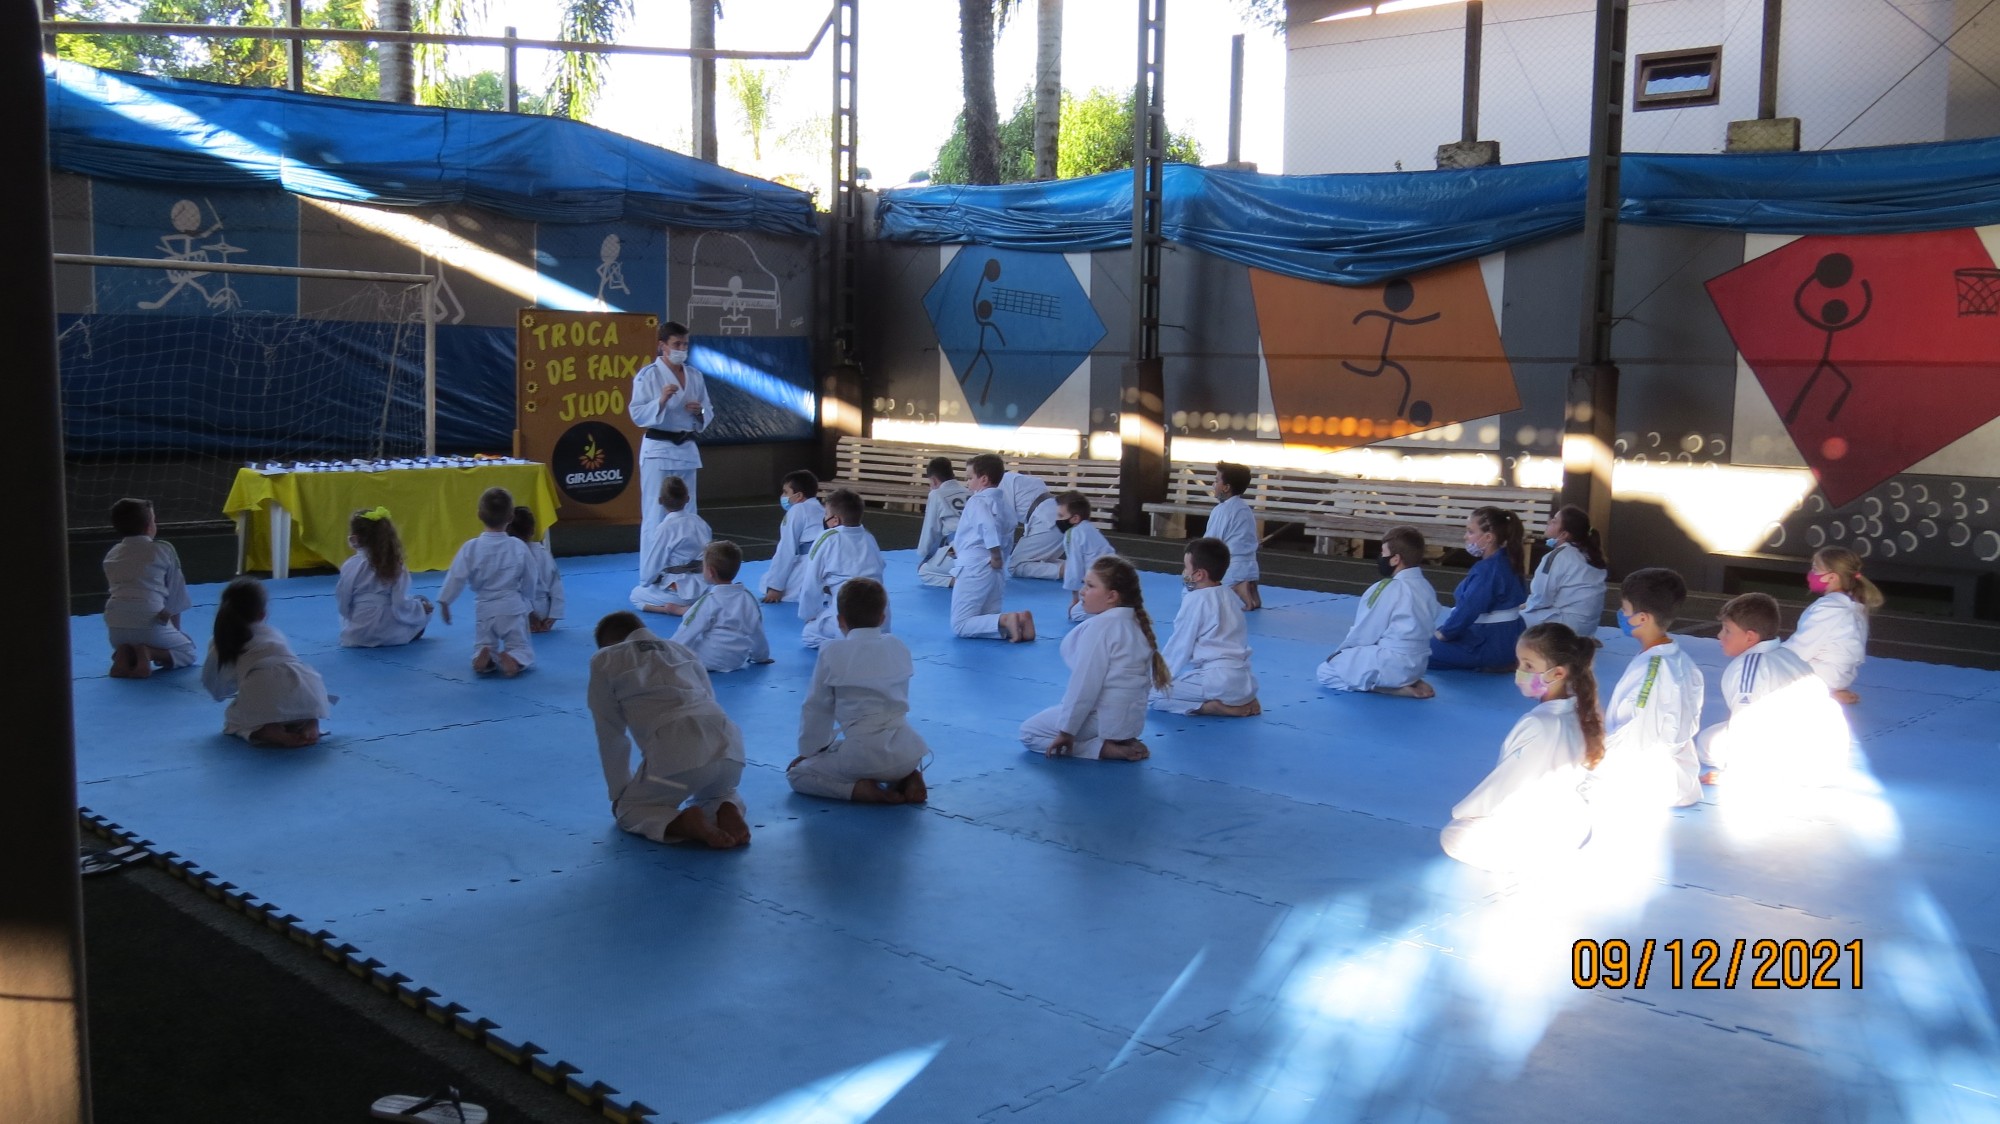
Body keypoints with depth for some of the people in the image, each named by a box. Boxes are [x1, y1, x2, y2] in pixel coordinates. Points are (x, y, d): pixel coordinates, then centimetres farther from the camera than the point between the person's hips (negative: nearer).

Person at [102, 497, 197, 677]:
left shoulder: (111, 555, 17)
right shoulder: (164, 550, 4)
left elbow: (120, 591, 20)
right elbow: (176, 595, 9)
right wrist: (175, 630, 22)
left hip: (116, 627, 5)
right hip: (150, 623, -5)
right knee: (187, 651, 21)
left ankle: (125, 655, 1)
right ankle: (149, 653, -9)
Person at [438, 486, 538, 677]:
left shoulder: (471, 547, -10)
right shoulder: (519, 547, -7)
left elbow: (457, 577, -9)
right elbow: (529, 579, 2)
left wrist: (444, 601, 4)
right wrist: (528, 600, 20)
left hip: (484, 609, 1)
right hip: (512, 607, 0)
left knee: (481, 646, 20)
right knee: (522, 649, 10)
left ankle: (484, 656, -16)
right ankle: (513, 659, -25)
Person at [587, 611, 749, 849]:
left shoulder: (604, 661, 19)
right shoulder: (683, 650, 33)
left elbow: (611, 735, 21)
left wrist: (619, 793, 34)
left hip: (676, 753, -5)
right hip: (727, 745, 5)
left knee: (629, 810, 21)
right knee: (714, 792, 37)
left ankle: (684, 823, -8)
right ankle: (727, 811, 3)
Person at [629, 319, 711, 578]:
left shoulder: (694, 375, 8)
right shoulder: (648, 374, -8)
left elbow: (708, 415, 13)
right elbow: (638, 415, -12)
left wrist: (699, 412, -9)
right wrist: (662, 400, -26)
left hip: (686, 450, 6)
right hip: (658, 450, -6)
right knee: (656, 515, -6)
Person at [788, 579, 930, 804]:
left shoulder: (832, 652, -4)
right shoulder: (898, 647, 9)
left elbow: (817, 708, 3)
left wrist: (808, 751, 18)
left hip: (863, 754, -5)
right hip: (906, 753, 5)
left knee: (797, 774, 14)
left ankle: (862, 789, -6)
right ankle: (909, 778, 7)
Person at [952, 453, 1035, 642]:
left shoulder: (978, 501, -11)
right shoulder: (1002, 501, 15)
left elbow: (989, 525, -30)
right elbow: (1007, 537, 19)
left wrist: (995, 555, -21)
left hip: (974, 570, -8)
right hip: (996, 573, 8)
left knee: (960, 627, -4)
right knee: (990, 620, 17)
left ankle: (1006, 621, -23)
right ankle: (1018, 621, -10)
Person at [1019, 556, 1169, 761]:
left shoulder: (1099, 626, -19)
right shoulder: (1138, 625, 7)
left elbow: (1085, 684, -20)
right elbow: (1144, 680, 13)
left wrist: (1066, 731, -13)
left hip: (1102, 719, -9)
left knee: (1028, 732, 7)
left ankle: (1103, 748, -9)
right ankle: (1122, 742, 8)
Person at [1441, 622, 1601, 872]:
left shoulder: (1540, 725, -30)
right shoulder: (1581, 713, -4)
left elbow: (1506, 782, -21)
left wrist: (1462, 812, -3)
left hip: (1540, 833, -9)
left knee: (1454, 837, 0)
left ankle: (1526, 857, -2)